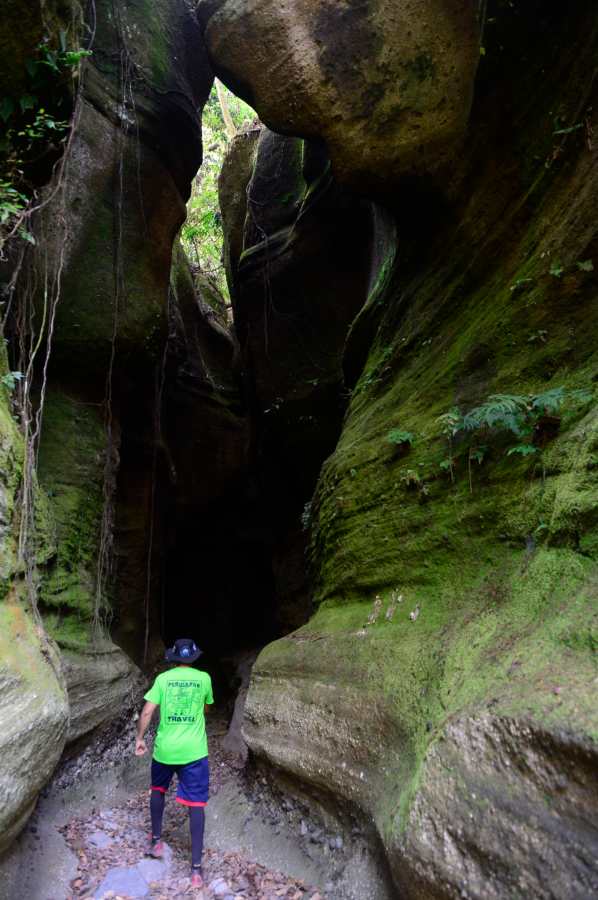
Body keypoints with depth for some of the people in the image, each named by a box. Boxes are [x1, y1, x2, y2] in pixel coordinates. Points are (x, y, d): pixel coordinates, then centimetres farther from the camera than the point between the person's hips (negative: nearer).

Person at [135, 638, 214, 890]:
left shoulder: (163, 678, -2)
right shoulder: (204, 678, -1)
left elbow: (147, 711, -6)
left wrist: (139, 739, 7)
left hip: (164, 748, 1)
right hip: (194, 751, -1)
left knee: (158, 789, 28)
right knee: (196, 804, 5)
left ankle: (156, 841, 37)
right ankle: (196, 867, 5)